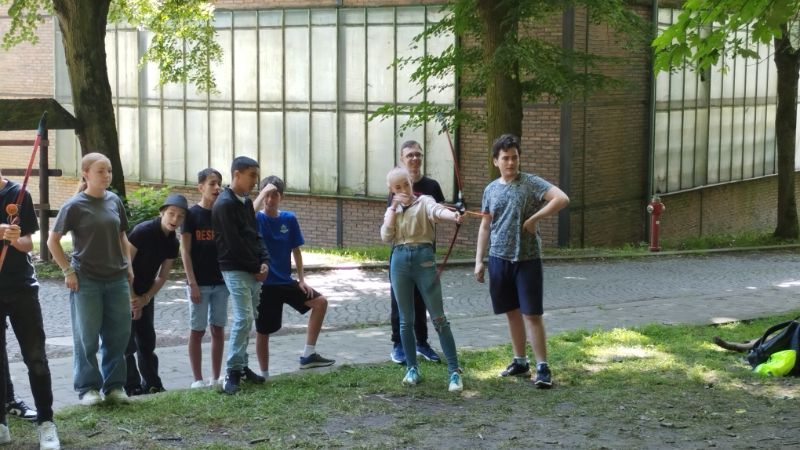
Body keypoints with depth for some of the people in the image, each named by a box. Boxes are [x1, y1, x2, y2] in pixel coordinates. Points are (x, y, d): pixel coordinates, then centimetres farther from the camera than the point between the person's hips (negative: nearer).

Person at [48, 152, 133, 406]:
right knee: (87, 337, 2)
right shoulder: (75, 206, -8)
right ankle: (87, 387, 12)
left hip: (117, 280, 5)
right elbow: (53, 241, -4)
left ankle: (114, 385, 19)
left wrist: (128, 266, 10)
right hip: (86, 281, -5)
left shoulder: (114, 201, 6)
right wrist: (68, 271, -9)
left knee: (118, 334, 7)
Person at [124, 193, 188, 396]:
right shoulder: (143, 231, -20)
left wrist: (145, 299, -6)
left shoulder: (172, 242, 0)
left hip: (146, 294, 7)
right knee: (128, 341, -5)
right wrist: (133, 298, -17)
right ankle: (132, 387, 0)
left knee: (147, 340, 11)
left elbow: (162, 276, 6)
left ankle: (152, 384, 17)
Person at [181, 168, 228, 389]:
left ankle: (216, 378, 16)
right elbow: (185, 251, -7)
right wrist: (192, 283, -13)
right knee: (197, 330, 3)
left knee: (218, 329, 8)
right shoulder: (191, 214, -6)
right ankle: (198, 379, 10)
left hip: (221, 281, 4)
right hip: (199, 283, -4)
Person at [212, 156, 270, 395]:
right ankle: (233, 371, -8)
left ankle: (242, 365, 18)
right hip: (235, 270, -8)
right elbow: (234, 243, -17)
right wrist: (255, 268, -11)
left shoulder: (247, 202, 14)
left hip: (254, 271, 8)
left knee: (248, 319, 10)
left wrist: (264, 261, 1)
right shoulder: (224, 204, -13)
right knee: (243, 318, -13)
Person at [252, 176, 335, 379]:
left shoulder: (289, 219, 1)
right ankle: (264, 375, 17)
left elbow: (296, 250, 8)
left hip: (286, 281, 5)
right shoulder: (257, 218, -9)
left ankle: (308, 354, 3)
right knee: (262, 332, 2)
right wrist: (263, 193, -30)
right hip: (264, 283, -4)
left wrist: (301, 279, 3)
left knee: (321, 302, -2)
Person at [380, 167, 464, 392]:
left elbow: (436, 211, -21)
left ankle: (454, 371, -4)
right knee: (406, 320, 8)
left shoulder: (424, 201, 3)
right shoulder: (391, 210, 17)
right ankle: (412, 368, 20)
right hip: (399, 261, 4)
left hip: (423, 258, -4)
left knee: (438, 318, -5)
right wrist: (394, 208, -3)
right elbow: (386, 236, 1)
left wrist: (453, 215, -44)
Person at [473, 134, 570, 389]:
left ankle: (542, 367, -1)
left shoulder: (531, 183, -7)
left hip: (527, 259, -5)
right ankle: (520, 362, 22)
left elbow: (562, 199, -20)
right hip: (499, 259, 5)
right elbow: (485, 226, 15)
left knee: (531, 314, -6)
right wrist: (479, 260, 10)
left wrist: (534, 219, -19)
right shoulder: (491, 190, 9)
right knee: (512, 312, 12)